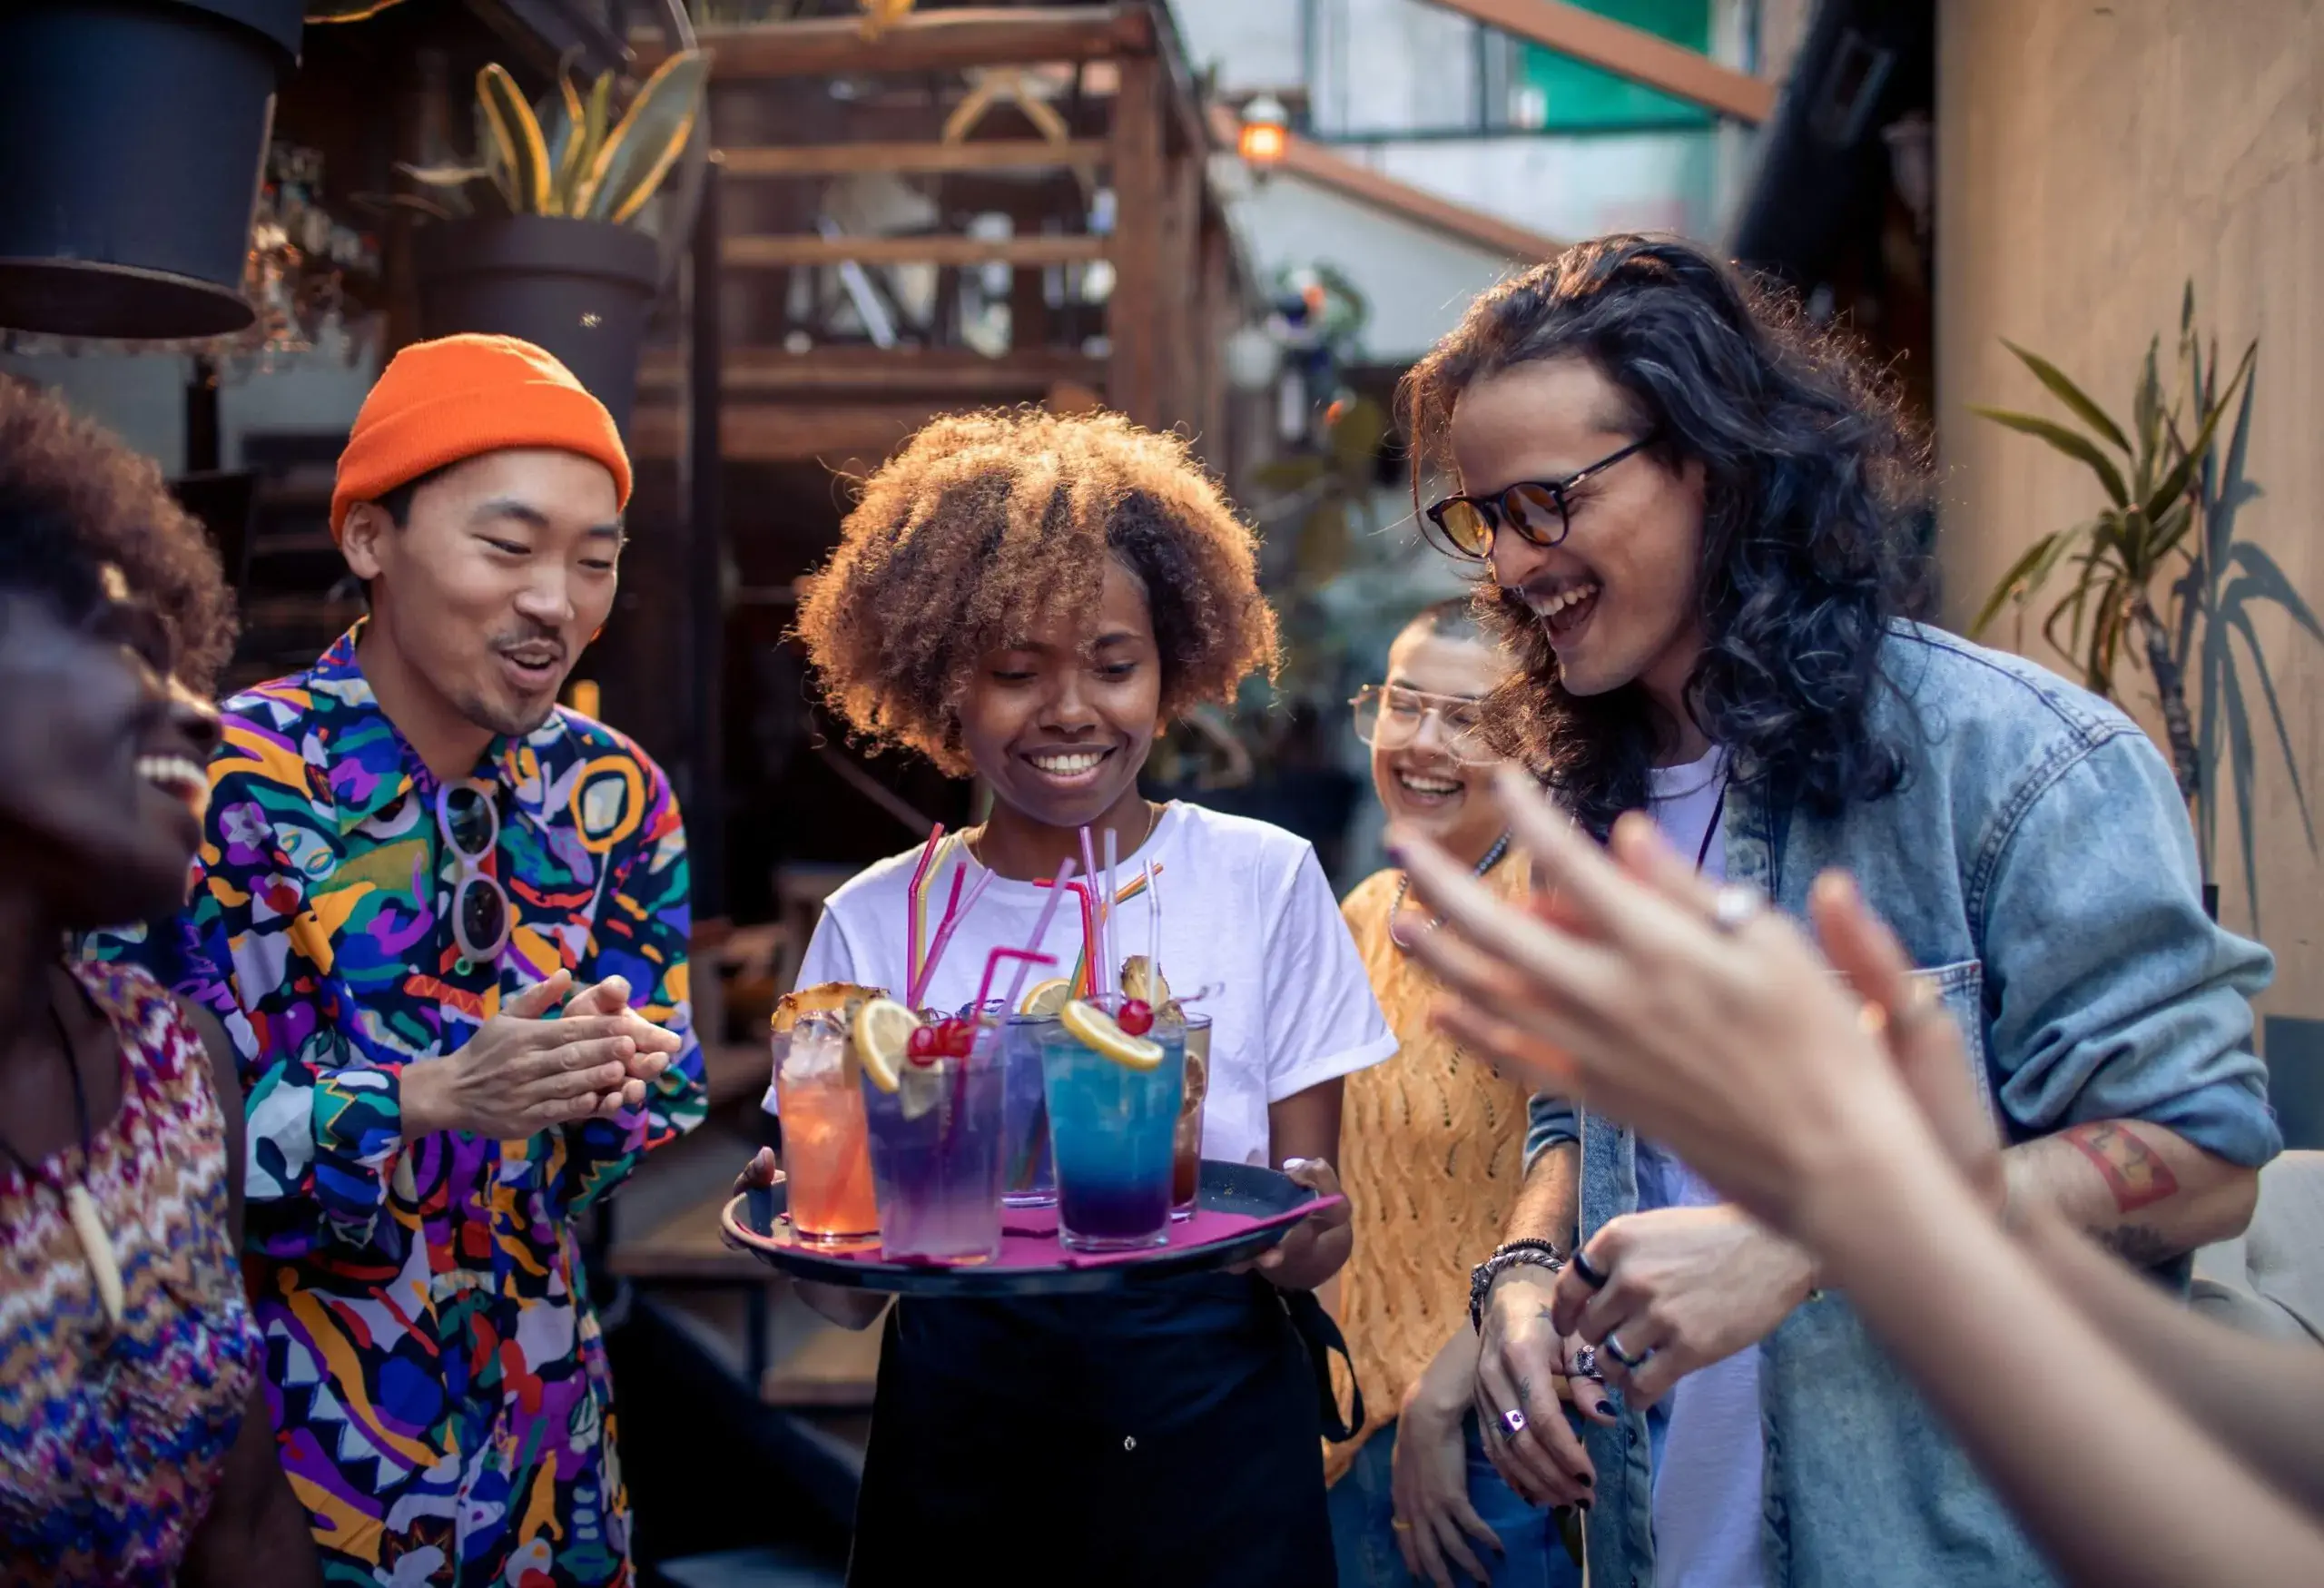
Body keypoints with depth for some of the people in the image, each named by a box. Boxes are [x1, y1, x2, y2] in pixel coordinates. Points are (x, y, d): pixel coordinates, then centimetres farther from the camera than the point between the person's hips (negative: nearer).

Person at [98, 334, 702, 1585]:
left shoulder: (614, 793, -3)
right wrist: (438, 1097, -32)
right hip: (292, 1438, -4)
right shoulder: (231, 784, -17)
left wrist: (614, 1086, -22)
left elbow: (671, 1105, -1)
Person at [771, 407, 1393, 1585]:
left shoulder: (1266, 881, -7)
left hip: (1210, 1423, 0)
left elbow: (1308, 1230, -3)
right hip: (958, 1431, 1)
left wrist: (1303, 1236, -25)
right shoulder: (873, 924, -5)